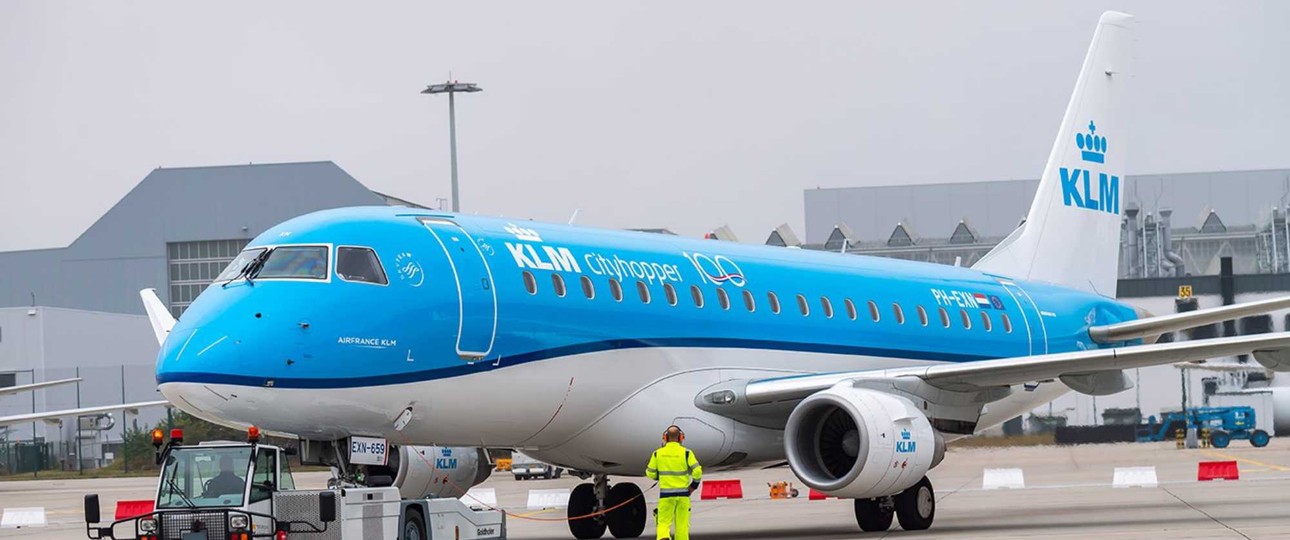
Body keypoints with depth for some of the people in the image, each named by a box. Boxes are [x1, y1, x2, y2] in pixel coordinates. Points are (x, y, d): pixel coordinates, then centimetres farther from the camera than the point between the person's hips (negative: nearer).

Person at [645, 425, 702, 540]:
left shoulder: (658, 453, -1)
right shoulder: (686, 453, -6)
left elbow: (650, 473, 7)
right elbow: (697, 471, -11)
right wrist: (694, 485, 5)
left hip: (665, 493, 0)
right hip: (683, 493, 0)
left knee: (664, 522, 2)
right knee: (682, 523, 9)